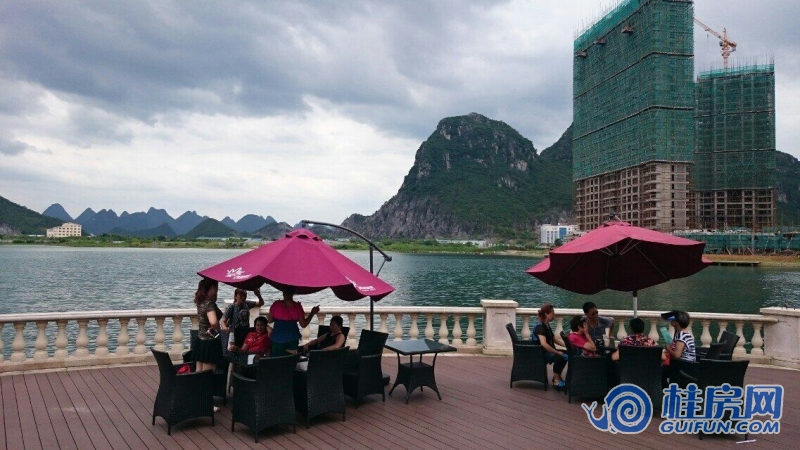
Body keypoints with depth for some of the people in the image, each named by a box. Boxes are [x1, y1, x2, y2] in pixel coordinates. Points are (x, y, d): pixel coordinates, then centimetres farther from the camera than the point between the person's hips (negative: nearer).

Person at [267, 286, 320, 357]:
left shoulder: (276, 304, -9)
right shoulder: (297, 306, -8)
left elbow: (270, 320, 2)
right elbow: (303, 324, -3)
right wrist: (312, 313, 8)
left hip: (277, 338, 0)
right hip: (292, 339, 1)